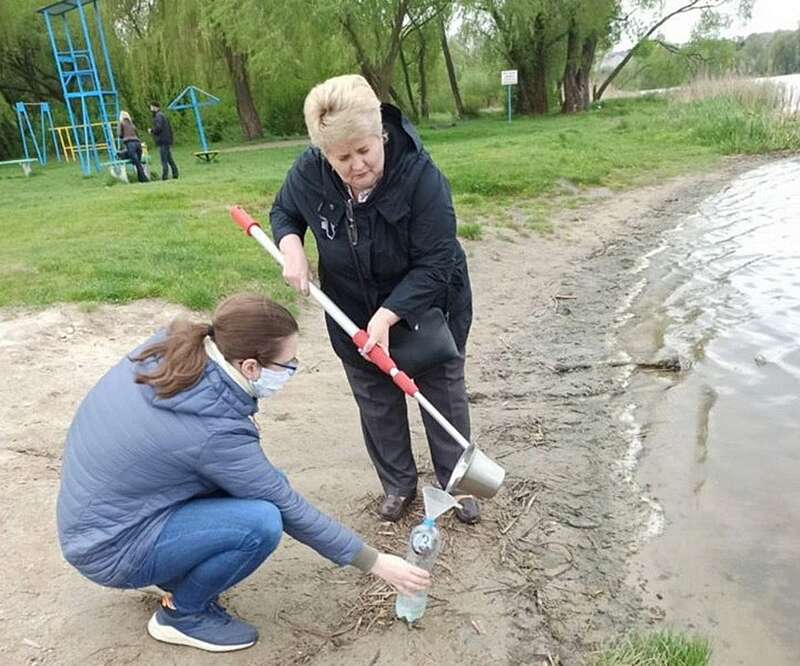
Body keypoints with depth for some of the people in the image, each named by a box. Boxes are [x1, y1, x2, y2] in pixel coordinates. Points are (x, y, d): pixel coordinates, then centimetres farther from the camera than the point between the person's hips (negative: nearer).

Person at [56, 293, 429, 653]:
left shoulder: (172, 346, -12)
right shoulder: (214, 431, -31)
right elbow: (290, 511, -21)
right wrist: (375, 563, -10)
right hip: (109, 547, -7)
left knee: (262, 480, -1)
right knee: (261, 521, -24)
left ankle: (180, 578, 15)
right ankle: (182, 614, 2)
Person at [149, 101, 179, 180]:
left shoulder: (158, 116, -9)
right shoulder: (163, 116, 21)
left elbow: (158, 128, -21)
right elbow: (169, 127, 23)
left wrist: (151, 130, -4)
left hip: (162, 141, -10)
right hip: (168, 140, 10)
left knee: (164, 159, -10)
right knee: (169, 158, 13)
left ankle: (165, 175, -12)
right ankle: (175, 173, 13)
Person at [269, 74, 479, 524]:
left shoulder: (422, 177, -32)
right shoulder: (309, 173, -21)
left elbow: (433, 266, -29)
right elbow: (284, 212, 2)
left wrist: (386, 318, -36)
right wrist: (292, 248, -19)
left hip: (427, 306, -3)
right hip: (354, 313, 3)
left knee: (444, 394, 12)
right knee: (377, 401, 16)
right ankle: (398, 485, 37)